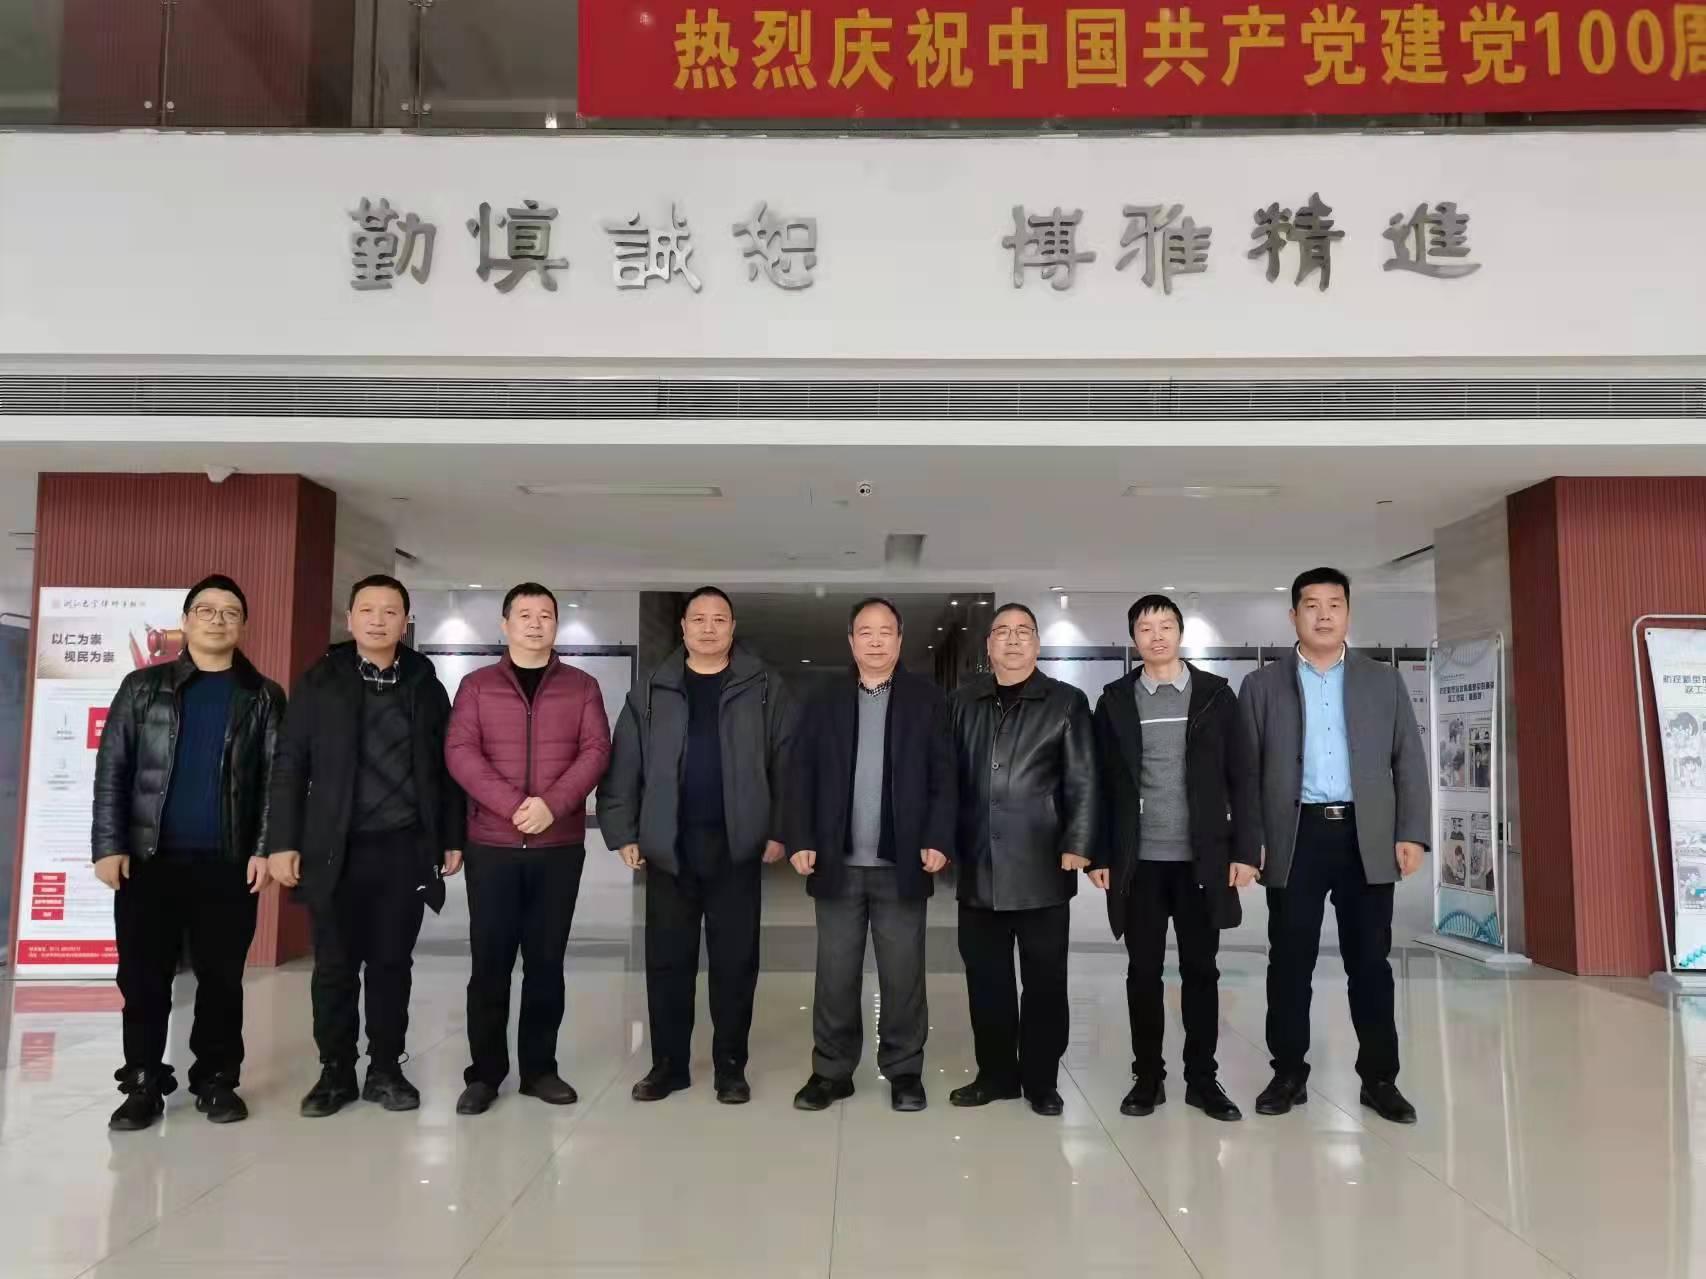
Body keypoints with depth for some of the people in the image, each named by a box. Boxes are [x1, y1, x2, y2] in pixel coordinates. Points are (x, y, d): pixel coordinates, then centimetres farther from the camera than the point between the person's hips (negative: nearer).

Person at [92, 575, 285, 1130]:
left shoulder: (264, 697, 6)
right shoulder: (143, 686, 8)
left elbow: (276, 778, 2)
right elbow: (111, 768, 4)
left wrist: (264, 849, -6)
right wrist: (109, 846, -4)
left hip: (228, 863, 0)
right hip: (148, 857, 1)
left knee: (221, 977, 5)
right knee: (143, 977, 4)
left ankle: (216, 1078, 18)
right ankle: (143, 1084, 17)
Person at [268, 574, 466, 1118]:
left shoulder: (426, 685, 6)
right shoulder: (319, 682, 3)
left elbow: (445, 767, 7)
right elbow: (290, 765, 1)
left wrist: (452, 838, 5)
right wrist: (284, 842, -5)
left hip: (405, 849, 1)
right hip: (336, 849, -1)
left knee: (391, 964, 8)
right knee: (335, 965, 6)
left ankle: (386, 1070, 20)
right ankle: (335, 1072, 20)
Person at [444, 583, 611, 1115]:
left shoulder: (581, 686, 8)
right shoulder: (477, 686, 6)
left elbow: (596, 750, -2)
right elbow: (459, 752, -5)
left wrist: (552, 804, -17)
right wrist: (513, 805, -17)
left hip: (560, 846, 1)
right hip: (491, 845, 0)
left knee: (546, 961, 7)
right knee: (490, 962, 3)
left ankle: (540, 1068, 17)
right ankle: (484, 1073, 14)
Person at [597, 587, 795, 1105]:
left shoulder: (764, 688, 2)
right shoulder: (652, 692, 6)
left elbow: (786, 764, -1)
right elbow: (623, 767, 4)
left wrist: (779, 831, -7)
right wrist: (622, 833, -2)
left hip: (737, 845, -1)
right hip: (669, 847, 1)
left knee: (735, 961, 6)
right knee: (667, 960, 8)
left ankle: (730, 1066, 18)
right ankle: (668, 1064, 21)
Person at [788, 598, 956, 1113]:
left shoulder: (927, 700, 4)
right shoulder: (825, 702, 8)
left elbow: (943, 778, -1)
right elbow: (804, 777, 4)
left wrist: (938, 841, -11)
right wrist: (801, 841, -5)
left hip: (902, 863, -1)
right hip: (838, 863, 1)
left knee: (903, 975, 6)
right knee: (835, 975, 7)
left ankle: (904, 1072, 19)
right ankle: (832, 1071, 20)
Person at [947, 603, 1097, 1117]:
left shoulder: (1066, 702, 2)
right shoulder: (962, 702, 11)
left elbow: (1083, 783, -2)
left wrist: (1077, 846, -9)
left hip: (1041, 866, -3)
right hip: (978, 866, 3)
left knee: (1044, 979, 5)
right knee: (985, 978, 9)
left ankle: (1041, 1080, 18)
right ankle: (995, 1073, 22)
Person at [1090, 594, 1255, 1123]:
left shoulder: (1215, 694, 4)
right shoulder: (1115, 700, 5)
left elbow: (1239, 776, 3)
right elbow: (1103, 784, 4)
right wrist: (1099, 854, -1)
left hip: (1202, 857, 0)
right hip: (1138, 860, 0)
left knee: (1201, 970, 7)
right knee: (1143, 971, 6)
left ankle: (1202, 1078, 18)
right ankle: (1147, 1076, 16)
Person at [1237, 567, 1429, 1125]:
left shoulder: (1384, 681, 11)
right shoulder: (1262, 685, 7)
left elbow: (1408, 761, 7)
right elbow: (1246, 771, 3)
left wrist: (1411, 833, -3)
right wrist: (1250, 843, -4)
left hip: (1366, 839, 1)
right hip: (1294, 839, -1)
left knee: (1370, 963, 5)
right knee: (1289, 963, 4)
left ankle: (1379, 1079, 16)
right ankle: (1289, 1074, 15)